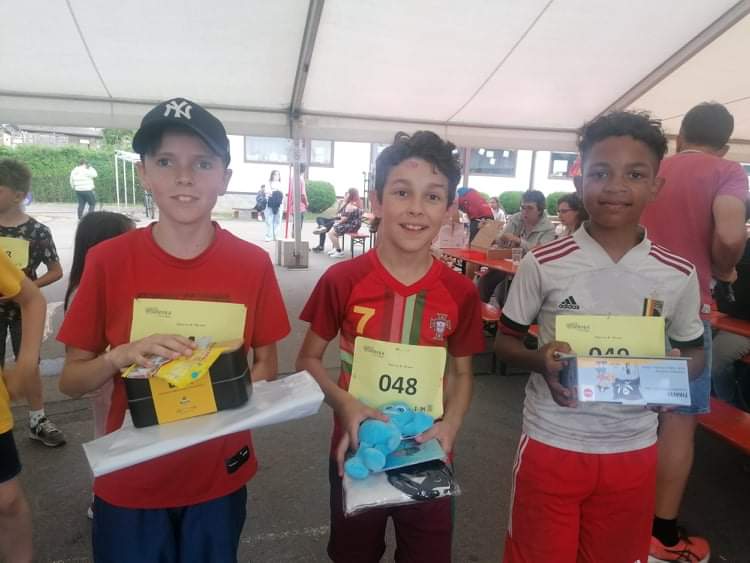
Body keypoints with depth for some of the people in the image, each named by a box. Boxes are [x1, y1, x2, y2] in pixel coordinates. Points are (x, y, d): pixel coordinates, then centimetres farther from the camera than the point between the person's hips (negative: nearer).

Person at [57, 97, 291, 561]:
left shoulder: (253, 263, -10)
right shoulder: (108, 260, -11)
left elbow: (266, 366, 0)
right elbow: (71, 380, -4)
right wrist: (121, 356, -23)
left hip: (220, 480, 1)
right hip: (129, 484, 0)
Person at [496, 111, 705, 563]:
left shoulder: (679, 275, -4)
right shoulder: (544, 263, -11)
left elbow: (694, 354, 10)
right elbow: (505, 341, -1)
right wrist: (541, 361, -22)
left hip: (633, 453, 2)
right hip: (551, 446, -2)